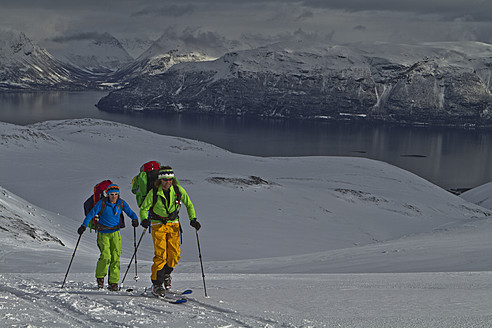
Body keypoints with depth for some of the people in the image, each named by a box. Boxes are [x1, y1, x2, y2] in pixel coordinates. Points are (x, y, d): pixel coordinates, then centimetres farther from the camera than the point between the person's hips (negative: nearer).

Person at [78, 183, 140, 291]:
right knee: (105, 256, -16)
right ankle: (100, 277, 10)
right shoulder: (102, 203, -10)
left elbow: (130, 212, 6)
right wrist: (83, 226, -16)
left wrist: (135, 219, -16)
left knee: (115, 257, -5)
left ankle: (113, 282, 2)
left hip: (115, 233, 3)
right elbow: (91, 213, -8)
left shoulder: (121, 203, 0)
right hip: (103, 233, -3)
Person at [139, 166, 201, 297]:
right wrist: (144, 220, -23)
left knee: (175, 254, -7)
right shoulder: (154, 192, -13)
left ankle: (166, 273, 23)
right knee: (160, 255, -13)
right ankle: (157, 284, -3)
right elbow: (144, 208, -3)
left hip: (173, 224, 3)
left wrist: (193, 219, -6)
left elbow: (189, 205, 6)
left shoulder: (178, 190, -7)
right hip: (158, 225, -3)